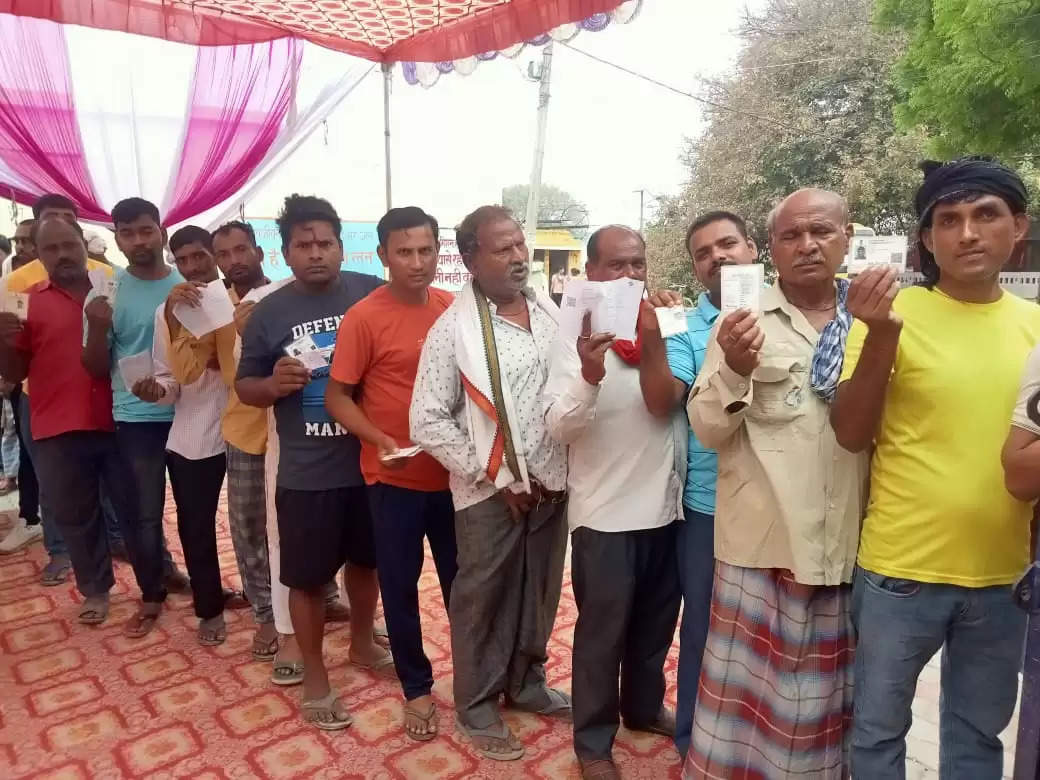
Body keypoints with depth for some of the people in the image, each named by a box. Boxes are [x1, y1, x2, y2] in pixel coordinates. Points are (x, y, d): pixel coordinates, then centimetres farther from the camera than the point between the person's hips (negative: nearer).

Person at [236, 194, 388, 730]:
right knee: (308, 578, 9)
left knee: (366, 561, 20)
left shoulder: (372, 293, -4)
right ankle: (315, 680, 31)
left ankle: (362, 644, 46)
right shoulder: (268, 313, -4)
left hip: (371, 460, 2)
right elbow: (244, 387, 4)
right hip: (306, 473, -1)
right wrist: (274, 384, -18)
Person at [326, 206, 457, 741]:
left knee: (462, 578, 17)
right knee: (400, 585, 10)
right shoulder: (364, 318, -11)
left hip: (455, 472, 3)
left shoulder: (455, 310, 0)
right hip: (395, 478, -3)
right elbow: (338, 397, -8)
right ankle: (416, 688, 32)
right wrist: (380, 440, -22)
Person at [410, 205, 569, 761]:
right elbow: (426, 421, -11)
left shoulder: (550, 312, 3)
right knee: (482, 598, 10)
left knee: (540, 591, 18)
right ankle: (476, 705, 31)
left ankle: (527, 682, 41)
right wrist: (491, 476, -11)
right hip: (492, 490, -4)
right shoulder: (453, 329, -11)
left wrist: (567, 467, -4)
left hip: (552, 482, 5)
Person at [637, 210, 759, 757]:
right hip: (710, 506, -1)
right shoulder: (685, 327, -3)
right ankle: (697, 743, 36)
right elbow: (662, 403, -15)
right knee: (704, 629, 15)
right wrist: (652, 337, -27)